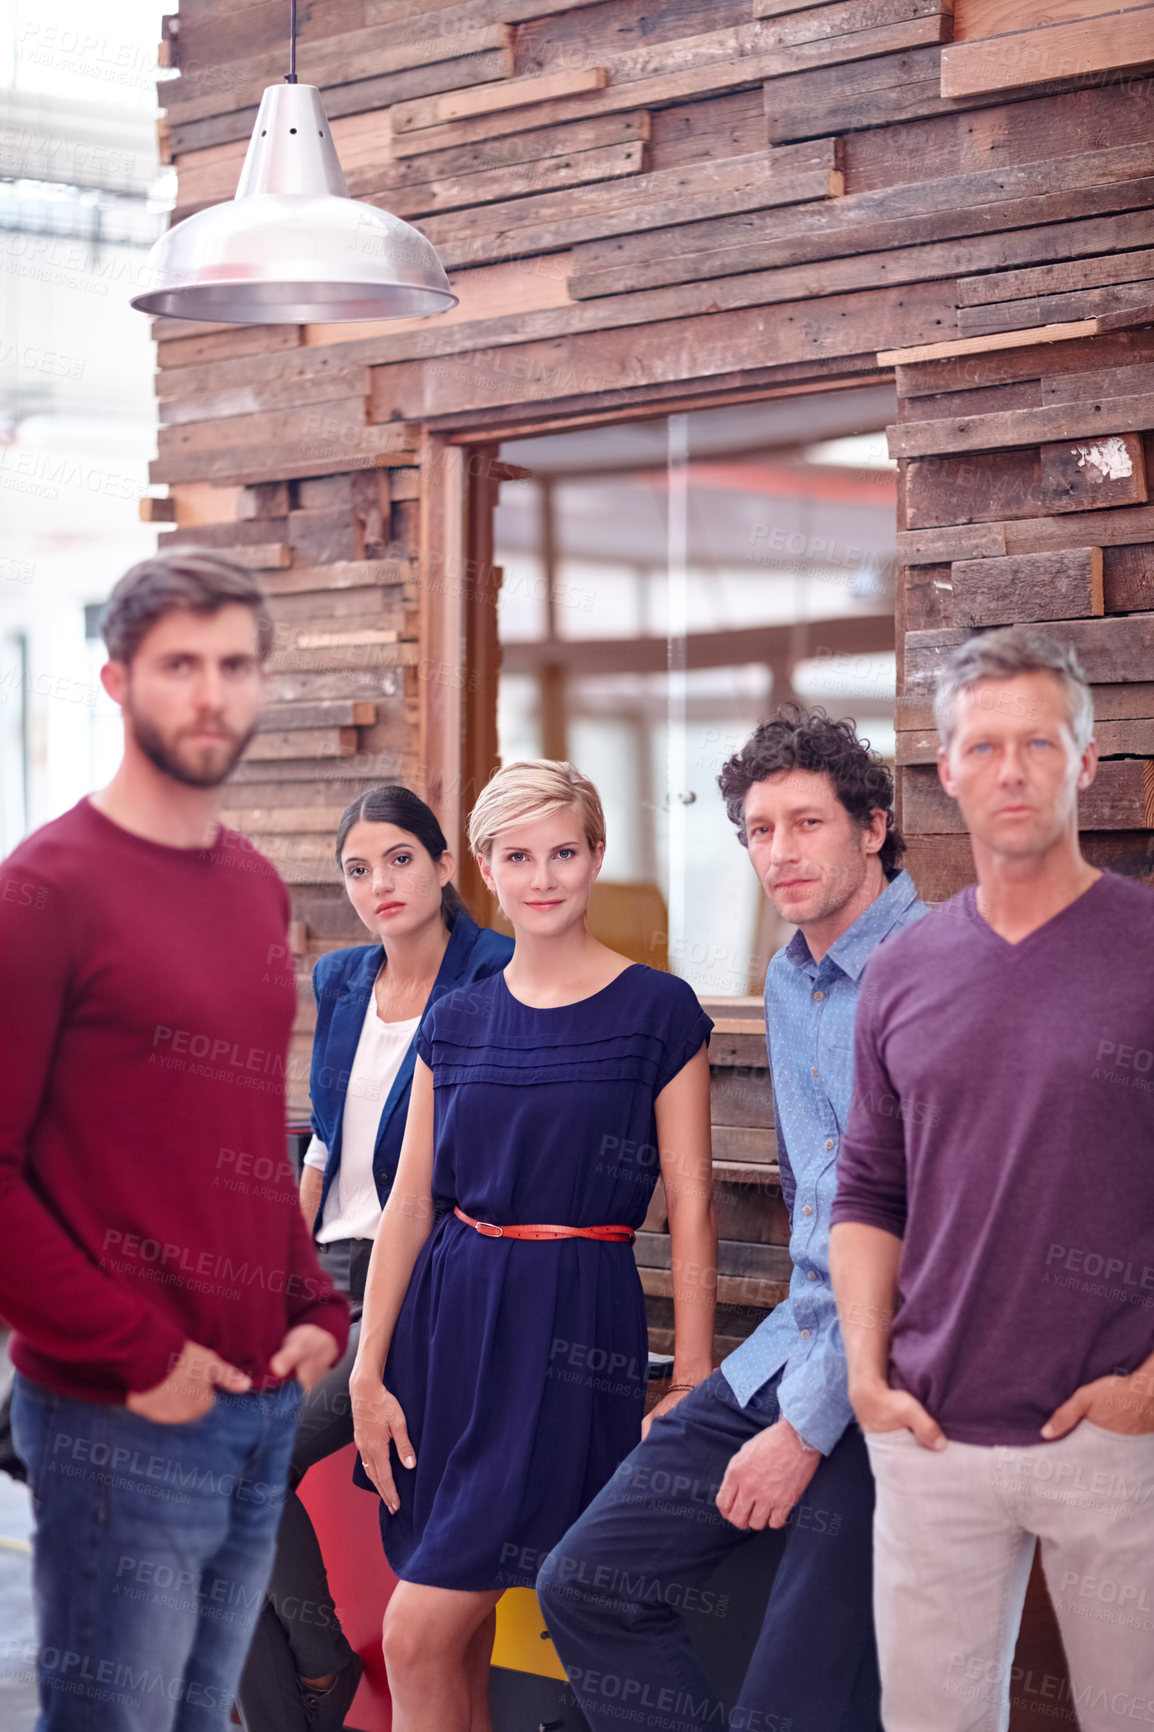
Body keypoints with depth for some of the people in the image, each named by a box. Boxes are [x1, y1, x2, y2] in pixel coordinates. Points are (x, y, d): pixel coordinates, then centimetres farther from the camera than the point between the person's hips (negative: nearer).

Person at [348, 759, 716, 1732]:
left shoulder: (658, 1012, -3)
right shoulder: (456, 1021, 9)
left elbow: (690, 1211, -4)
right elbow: (409, 1202, 10)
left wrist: (693, 1384, -8)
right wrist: (369, 1371, 7)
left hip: (573, 1325, -5)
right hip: (447, 1314, 5)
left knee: (418, 1635, -9)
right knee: (463, 1640, 8)